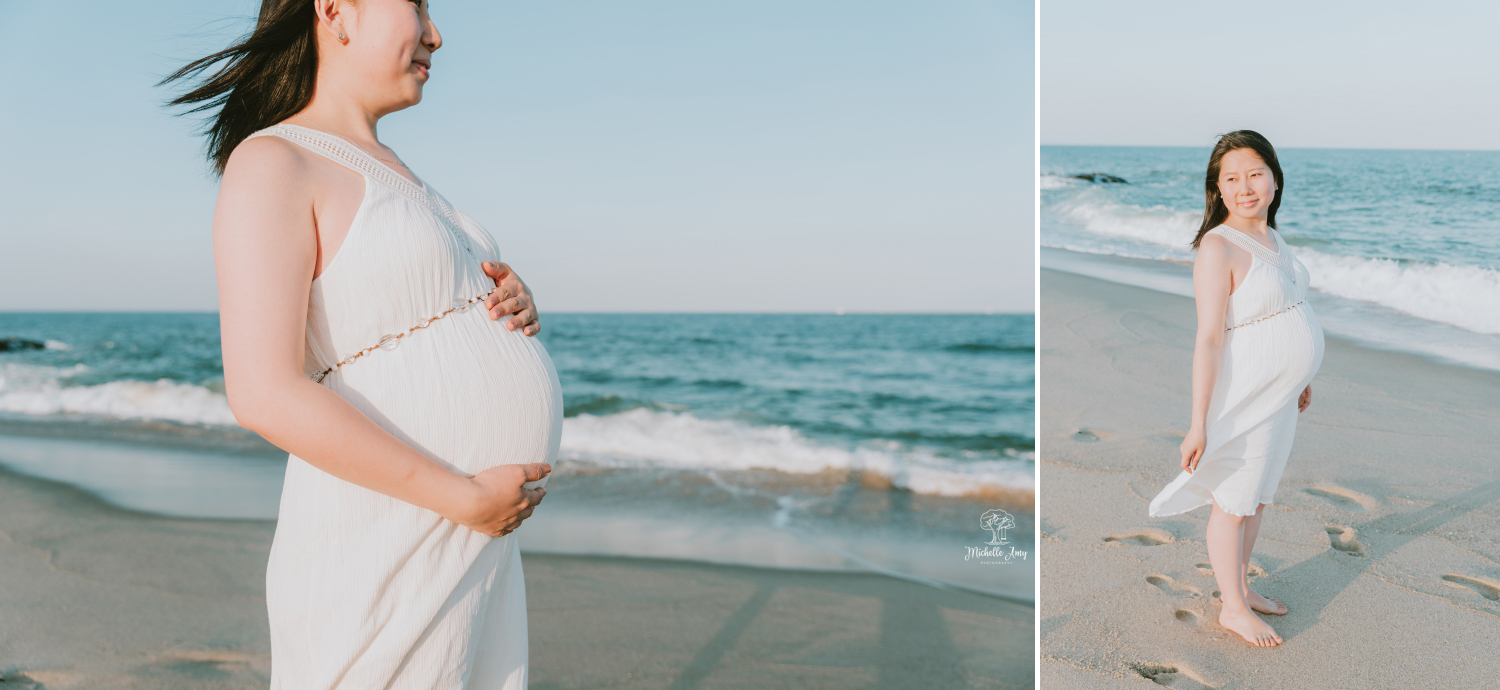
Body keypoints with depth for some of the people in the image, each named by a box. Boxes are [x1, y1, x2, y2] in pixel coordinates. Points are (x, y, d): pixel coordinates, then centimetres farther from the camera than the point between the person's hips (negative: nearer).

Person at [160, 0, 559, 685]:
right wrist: (466, 497, -20)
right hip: (383, 544, -8)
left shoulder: (386, 170, 16)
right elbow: (265, 394, -22)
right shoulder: (269, 162, -11)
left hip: (467, 541, 9)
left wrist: (512, 306, 0)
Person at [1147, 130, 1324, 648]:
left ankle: (1239, 587, 37)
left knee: (1259, 494, 20)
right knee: (1234, 502, 6)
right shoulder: (1218, 246, -20)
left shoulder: (1271, 238, 6)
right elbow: (1209, 338, -23)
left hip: (1279, 394, 9)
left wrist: (1299, 379, 25)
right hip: (1246, 394, -8)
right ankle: (1233, 609, 21)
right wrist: (1199, 424, -23)